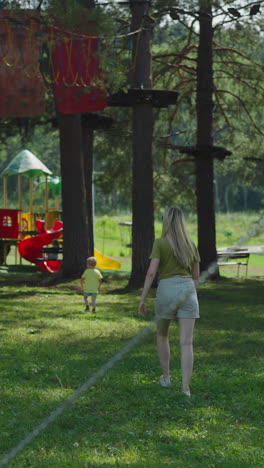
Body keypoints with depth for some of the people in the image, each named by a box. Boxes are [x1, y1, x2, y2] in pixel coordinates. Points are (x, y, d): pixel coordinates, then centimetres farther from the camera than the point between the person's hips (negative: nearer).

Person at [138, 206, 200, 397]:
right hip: (188, 289, 2)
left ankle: (166, 376, 32)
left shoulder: (160, 243, -4)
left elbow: (151, 272, -11)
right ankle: (185, 388, -12)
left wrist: (143, 299, -4)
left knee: (162, 335, 24)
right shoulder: (191, 244, 9)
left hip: (166, 290, -2)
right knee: (186, 343, -3)